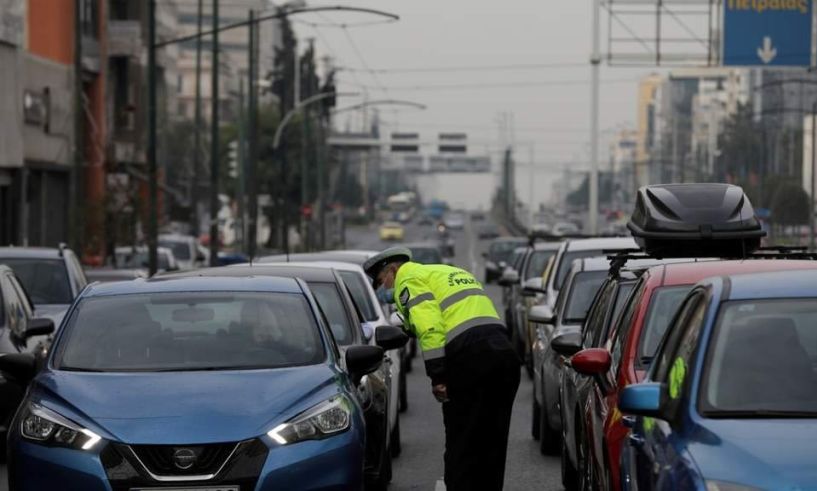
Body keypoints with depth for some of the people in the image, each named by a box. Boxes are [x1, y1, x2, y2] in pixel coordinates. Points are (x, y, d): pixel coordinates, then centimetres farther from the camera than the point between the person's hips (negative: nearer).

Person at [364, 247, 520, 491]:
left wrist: (438, 376, -14)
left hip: (469, 356, -8)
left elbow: (430, 328, -12)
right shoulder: (450, 272, 32)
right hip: (505, 351, 8)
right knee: (492, 443, 14)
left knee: (461, 443, -2)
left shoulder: (410, 280, 5)